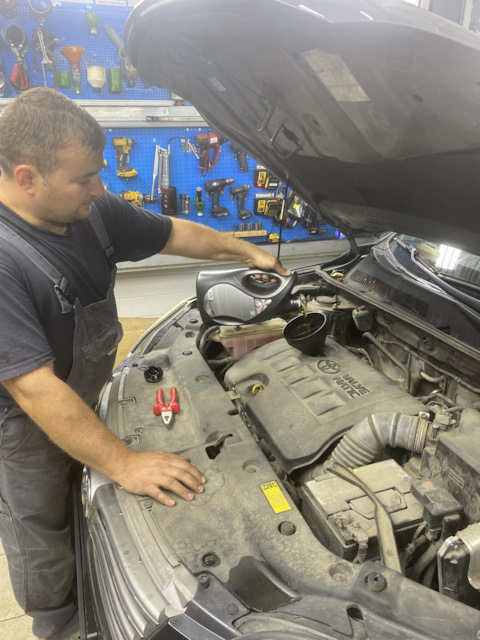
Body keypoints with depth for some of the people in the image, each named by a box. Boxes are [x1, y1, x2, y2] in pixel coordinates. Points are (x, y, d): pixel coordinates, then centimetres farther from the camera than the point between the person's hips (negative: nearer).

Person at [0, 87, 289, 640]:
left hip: (81, 404, 7)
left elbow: (172, 233, 6)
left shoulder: (92, 212, -9)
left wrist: (245, 251, 13)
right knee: (45, 548, 17)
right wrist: (123, 464, -32)